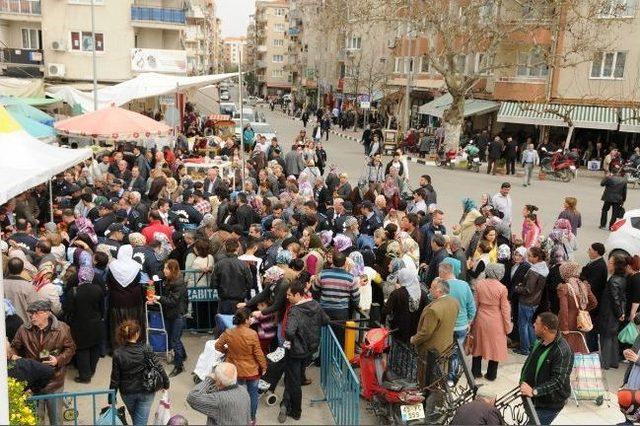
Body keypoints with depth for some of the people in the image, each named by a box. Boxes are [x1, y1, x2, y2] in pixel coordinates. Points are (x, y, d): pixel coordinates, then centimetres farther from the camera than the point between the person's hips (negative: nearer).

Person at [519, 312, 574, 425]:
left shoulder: (562, 351, -25)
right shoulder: (540, 341, 1)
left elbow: (558, 381, -28)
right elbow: (529, 363, 15)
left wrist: (534, 391, -35)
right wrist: (523, 382, 4)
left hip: (549, 405, -8)